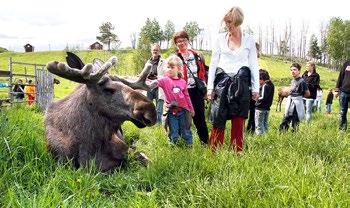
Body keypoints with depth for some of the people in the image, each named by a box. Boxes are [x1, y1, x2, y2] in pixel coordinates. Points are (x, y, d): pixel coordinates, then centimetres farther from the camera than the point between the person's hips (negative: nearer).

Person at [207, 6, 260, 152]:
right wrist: (210, 87, 1)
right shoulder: (220, 38, 7)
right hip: (222, 81, 1)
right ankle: (214, 151, 6)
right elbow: (213, 63, 7)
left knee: (238, 120, 1)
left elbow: (254, 65, 8)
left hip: (241, 82, 0)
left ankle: (237, 152, 11)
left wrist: (255, 88, 3)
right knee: (218, 118, -3)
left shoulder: (249, 39, 6)